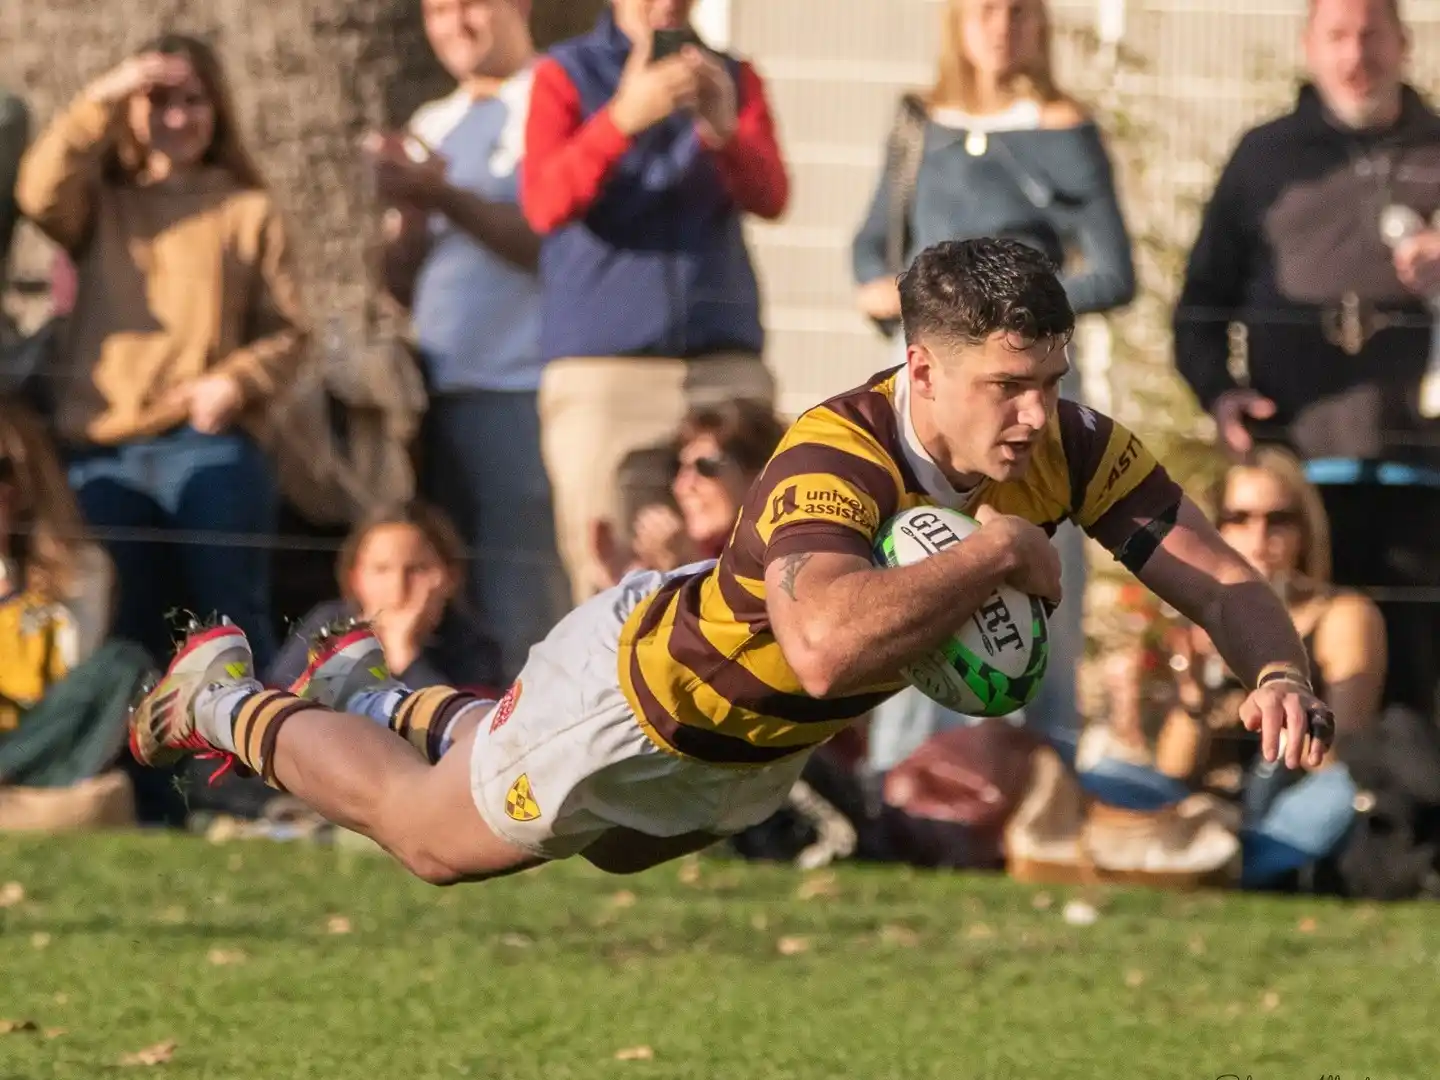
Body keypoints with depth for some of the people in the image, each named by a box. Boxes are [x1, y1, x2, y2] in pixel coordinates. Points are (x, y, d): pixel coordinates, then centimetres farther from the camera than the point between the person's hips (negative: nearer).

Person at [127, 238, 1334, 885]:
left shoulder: (1066, 447, -24)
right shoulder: (834, 458, -44)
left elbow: (1221, 578, -19)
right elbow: (831, 640, -62)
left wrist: (1278, 672, -40)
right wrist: (1002, 547, -52)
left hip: (764, 741, 7)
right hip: (637, 692, -7)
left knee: (612, 844, 36)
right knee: (430, 839, 19)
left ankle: (380, 691, 58)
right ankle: (228, 698, 45)